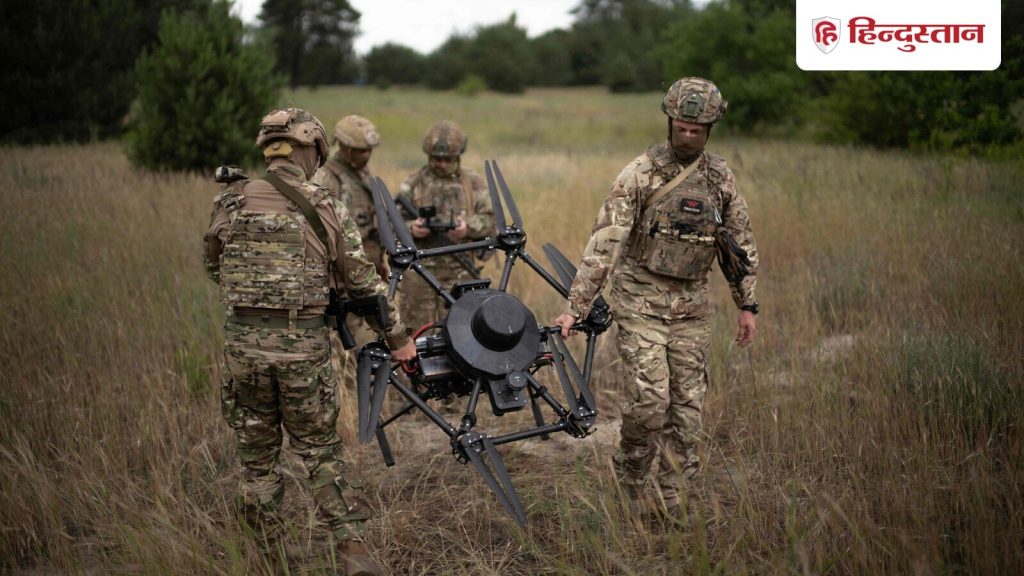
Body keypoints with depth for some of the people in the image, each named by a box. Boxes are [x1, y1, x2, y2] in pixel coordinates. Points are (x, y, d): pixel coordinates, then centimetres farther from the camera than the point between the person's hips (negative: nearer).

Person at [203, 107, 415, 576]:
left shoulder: (231, 202, 1)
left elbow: (212, 265, 16)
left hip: (244, 342, 1)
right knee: (320, 450, 11)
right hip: (304, 344, -1)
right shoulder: (325, 208, -2)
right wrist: (397, 336, 13)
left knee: (257, 455, 14)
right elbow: (363, 283, 3)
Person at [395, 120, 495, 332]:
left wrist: (469, 227, -14)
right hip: (419, 272, 0)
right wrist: (411, 228, -15)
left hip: (460, 271, 0)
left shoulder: (473, 182, 9)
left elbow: (489, 219, 7)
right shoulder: (412, 184, 7)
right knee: (418, 332, 3)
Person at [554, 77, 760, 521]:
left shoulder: (721, 178, 4)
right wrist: (576, 308, -19)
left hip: (691, 305, 4)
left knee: (687, 404, 4)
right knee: (649, 398, -12)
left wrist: (747, 305, 11)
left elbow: (740, 243, 14)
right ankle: (630, 475, 15)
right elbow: (605, 242, -15)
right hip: (640, 302, -4)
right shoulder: (640, 174, -10)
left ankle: (672, 500, 16)